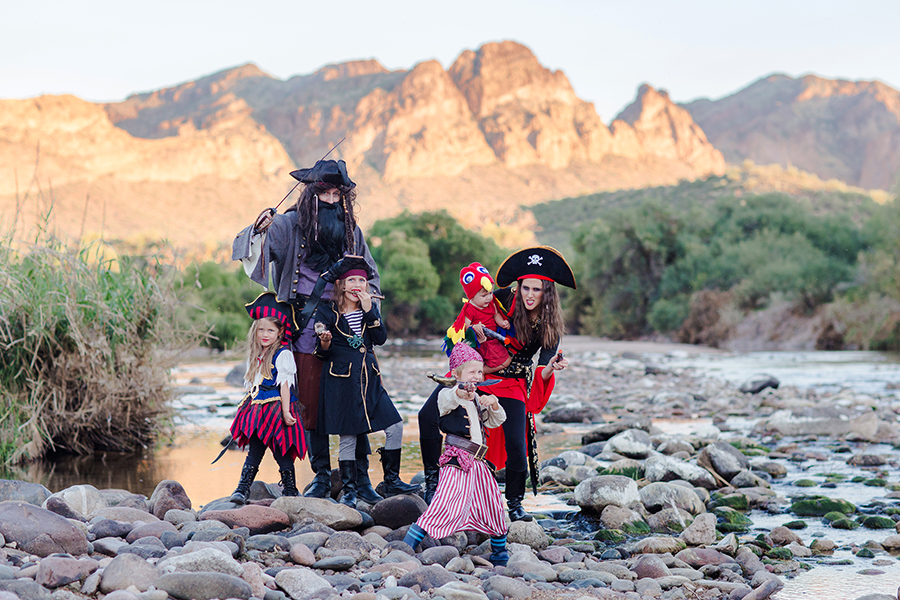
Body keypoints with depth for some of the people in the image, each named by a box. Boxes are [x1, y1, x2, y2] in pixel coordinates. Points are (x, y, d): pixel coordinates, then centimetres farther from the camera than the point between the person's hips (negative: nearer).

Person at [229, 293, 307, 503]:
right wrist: (247, 409, 19)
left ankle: (291, 492, 8)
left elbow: (284, 385, -12)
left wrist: (285, 411, -16)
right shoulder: (256, 356, 14)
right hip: (258, 411, 7)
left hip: (276, 410, -7)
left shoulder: (282, 355, -8)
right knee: (254, 450, 6)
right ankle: (243, 489, 5)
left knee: (281, 452, -2)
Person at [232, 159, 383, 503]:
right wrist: (259, 230, -26)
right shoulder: (290, 224, 2)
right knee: (312, 406, 3)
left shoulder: (350, 230, 10)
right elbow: (249, 250, -7)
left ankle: (361, 478, 6)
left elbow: (370, 275, 21)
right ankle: (322, 476, 16)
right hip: (308, 330, -1)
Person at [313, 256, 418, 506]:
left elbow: (381, 339, -4)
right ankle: (349, 491, 9)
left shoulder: (370, 308, 11)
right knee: (347, 436, -3)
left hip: (369, 378, 5)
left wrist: (369, 311, -11)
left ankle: (391, 481, 14)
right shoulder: (327, 312, -1)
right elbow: (322, 353, -1)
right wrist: (325, 343, -24)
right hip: (341, 380, -5)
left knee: (395, 427, 0)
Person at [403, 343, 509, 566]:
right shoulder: (447, 395, -4)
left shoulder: (477, 398, 18)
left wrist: (493, 404, -1)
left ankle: (500, 556, 33)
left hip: (478, 463, 7)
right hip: (457, 462, -7)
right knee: (444, 507, -20)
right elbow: (448, 400, -29)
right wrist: (460, 393, -53)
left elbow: (496, 421, 21)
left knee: (494, 509, 14)